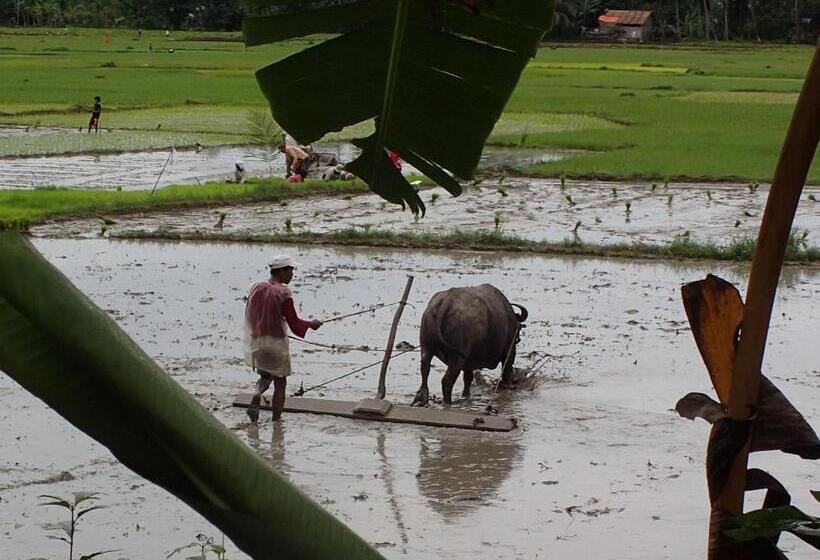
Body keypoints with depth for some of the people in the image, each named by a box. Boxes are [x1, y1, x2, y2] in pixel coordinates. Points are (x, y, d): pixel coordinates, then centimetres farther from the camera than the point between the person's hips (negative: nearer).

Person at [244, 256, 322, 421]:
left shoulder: (256, 288, 2)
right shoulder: (283, 292, -15)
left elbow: (250, 316, 10)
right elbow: (294, 324, -13)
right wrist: (311, 324, 4)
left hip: (256, 341, 5)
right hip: (276, 342, -5)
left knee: (265, 375, 24)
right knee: (280, 382, 10)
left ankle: (256, 396, -5)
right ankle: (276, 419, 10)